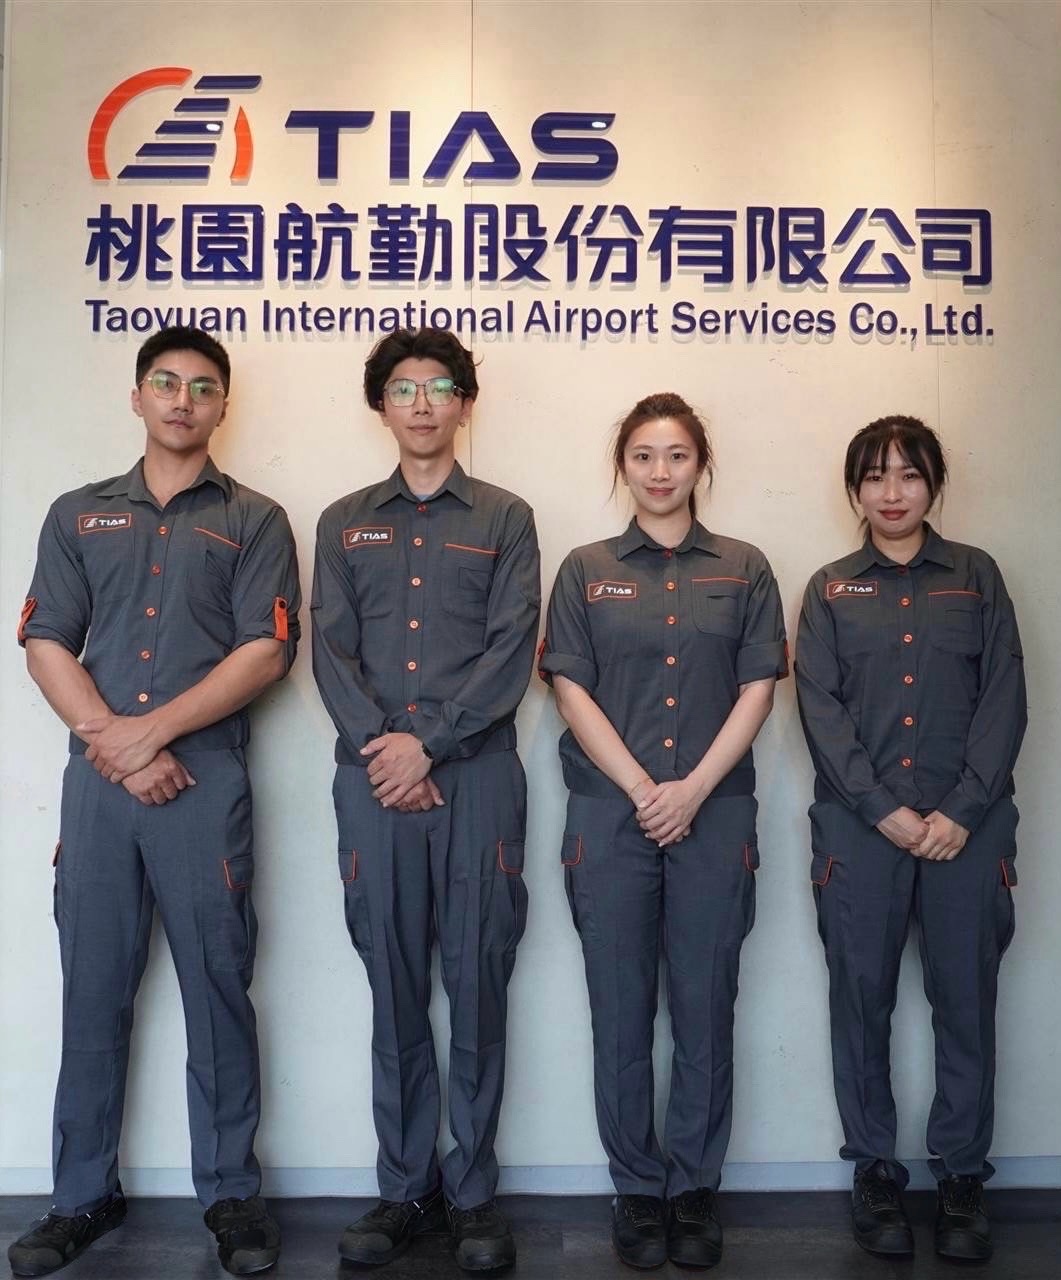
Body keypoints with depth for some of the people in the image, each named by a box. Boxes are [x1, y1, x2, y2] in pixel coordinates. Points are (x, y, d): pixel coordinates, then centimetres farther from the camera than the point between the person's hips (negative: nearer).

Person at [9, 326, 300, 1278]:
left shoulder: (255, 521, 6)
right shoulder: (78, 516, 14)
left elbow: (266, 652, -5)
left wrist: (153, 729, -13)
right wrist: (112, 742, -9)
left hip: (207, 781, -2)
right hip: (96, 779, 3)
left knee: (219, 990, 4)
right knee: (93, 993, 9)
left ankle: (232, 1192, 19)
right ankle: (84, 1195, 25)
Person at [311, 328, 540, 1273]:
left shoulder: (504, 520, 9)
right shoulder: (345, 524, 15)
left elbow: (511, 650, -3)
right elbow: (332, 651, 5)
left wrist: (427, 742, -12)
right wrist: (383, 750, -9)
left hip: (476, 773, -1)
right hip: (372, 777, 2)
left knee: (477, 983, 3)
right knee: (394, 986, 7)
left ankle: (473, 1190, 17)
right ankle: (405, 1187, 21)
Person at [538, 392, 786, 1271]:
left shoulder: (744, 570, 8)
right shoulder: (586, 571, 7)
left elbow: (757, 690, 2)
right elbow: (571, 689, 0)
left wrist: (694, 788, -10)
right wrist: (642, 789, -10)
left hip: (715, 811, 0)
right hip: (611, 812, 0)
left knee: (706, 1005, 7)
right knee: (622, 1009, 6)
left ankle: (697, 1186, 23)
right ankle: (638, 1189, 21)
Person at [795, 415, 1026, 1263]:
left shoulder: (977, 576, 10)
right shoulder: (830, 589, 9)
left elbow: (1005, 697, 2)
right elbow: (820, 708, -1)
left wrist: (963, 810, -9)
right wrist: (886, 810, -11)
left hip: (967, 825, 0)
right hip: (860, 824, 0)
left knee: (967, 999, 5)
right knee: (863, 999, 5)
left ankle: (962, 1175, 21)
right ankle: (875, 1169, 21)